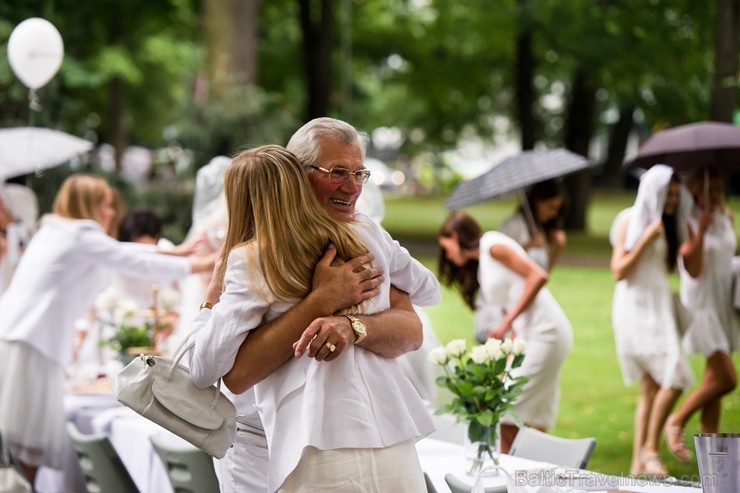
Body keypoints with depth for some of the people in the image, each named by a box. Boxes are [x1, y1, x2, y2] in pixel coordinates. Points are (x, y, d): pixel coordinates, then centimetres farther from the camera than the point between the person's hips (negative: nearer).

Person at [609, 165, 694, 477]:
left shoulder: (667, 224, 15)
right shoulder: (629, 221, -6)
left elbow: (668, 266, 15)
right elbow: (618, 271, -11)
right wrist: (646, 238, -15)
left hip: (660, 305, 7)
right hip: (636, 306, -7)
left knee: (651, 386, 4)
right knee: (674, 378, -16)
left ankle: (639, 462, 6)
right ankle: (650, 447, -5)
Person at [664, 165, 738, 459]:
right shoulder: (688, 222, -13)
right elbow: (694, 269, -19)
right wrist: (701, 231, -26)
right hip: (701, 305, -7)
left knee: (714, 380, 8)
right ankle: (676, 422, 5)